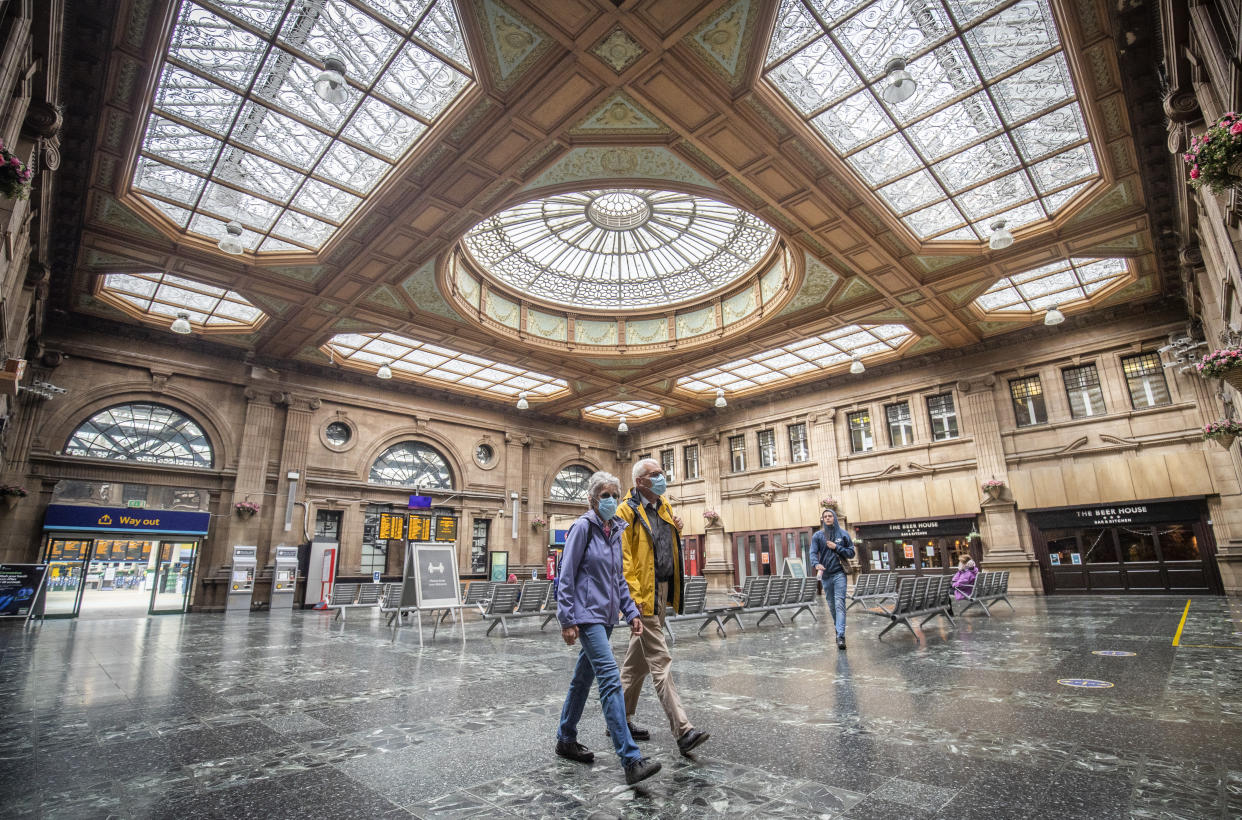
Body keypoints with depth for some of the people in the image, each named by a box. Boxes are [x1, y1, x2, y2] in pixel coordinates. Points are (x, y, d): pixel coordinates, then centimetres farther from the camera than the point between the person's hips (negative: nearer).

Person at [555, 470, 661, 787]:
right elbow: (566, 577, -12)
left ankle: (566, 740, 34)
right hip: (587, 615, -8)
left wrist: (632, 612, 10)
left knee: (583, 679, 18)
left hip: (606, 616, 8)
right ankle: (631, 760, -13)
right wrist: (567, 620, -15)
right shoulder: (583, 527, -11)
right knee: (610, 679, -14)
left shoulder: (616, 531, 10)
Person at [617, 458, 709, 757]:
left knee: (638, 660, 17)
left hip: (662, 590, 9)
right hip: (643, 595, -8)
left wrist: (677, 530, 7)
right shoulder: (627, 512, -11)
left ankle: (622, 718, 31)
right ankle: (683, 731, -4)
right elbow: (623, 558, -16)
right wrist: (634, 597, -22)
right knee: (661, 662, -7)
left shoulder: (665, 507, 14)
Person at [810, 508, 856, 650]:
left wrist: (836, 547, -10)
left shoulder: (843, 534, 4)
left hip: (839, 573, -2)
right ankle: (838, 628, 28)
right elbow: (813, 552, -7)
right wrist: (816, 564, -27)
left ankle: (841, 635, -18)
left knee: (840, 603, -13)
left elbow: (851, 553, 4)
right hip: (825, 575, 2)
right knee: (831, 605, 11)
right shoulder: (817, 536, 3)